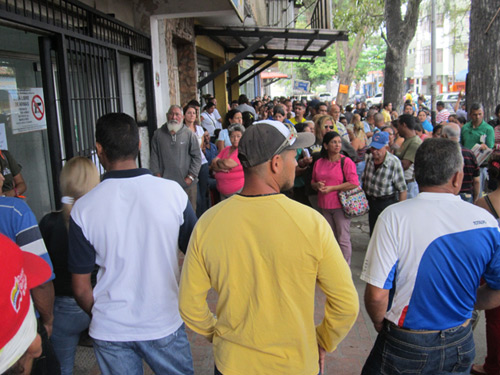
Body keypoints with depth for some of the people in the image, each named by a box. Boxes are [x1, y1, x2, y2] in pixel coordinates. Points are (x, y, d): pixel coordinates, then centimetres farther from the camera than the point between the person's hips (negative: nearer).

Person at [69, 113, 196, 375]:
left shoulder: (83, 208, -14)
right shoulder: (173, 192, -14)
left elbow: (81, 288, -6)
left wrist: (99, 317, 13)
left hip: (111, 331, 0)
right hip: (165, 323, 0)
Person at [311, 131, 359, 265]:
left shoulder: (346, 162, -6)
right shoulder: (319, 163, 9)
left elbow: (354, 183, -13)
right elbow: (313, 182, 18)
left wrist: (332, 188, -15)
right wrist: (317, 185, -6)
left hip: (341, 205, -5)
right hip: (324, 205, 5)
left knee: (343, 239, -3)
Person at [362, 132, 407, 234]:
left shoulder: (394, 162, -22)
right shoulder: (369, 158, -5)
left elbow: (402, 190, -18)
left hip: (388, 202, -5)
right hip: (371, 202, 6)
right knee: (373, 233, 18)